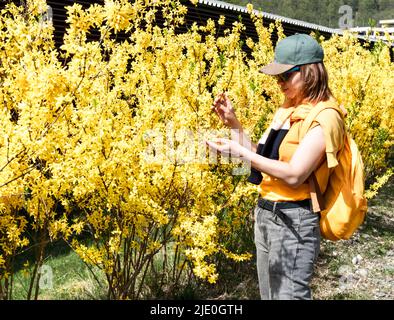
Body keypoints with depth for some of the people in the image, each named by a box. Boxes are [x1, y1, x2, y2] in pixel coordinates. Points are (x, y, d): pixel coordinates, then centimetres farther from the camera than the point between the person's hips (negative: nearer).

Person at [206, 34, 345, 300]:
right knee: (269, 295, 18)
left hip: (293, 220, -8)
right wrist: (234, 123, 2)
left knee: (288, 295, -1)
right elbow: (263, 159, 11)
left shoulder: (324, 118, -15)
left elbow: (294, 175, -23)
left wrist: (239, 151, -24)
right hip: (265, 213, 9)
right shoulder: (288, 110, 11)